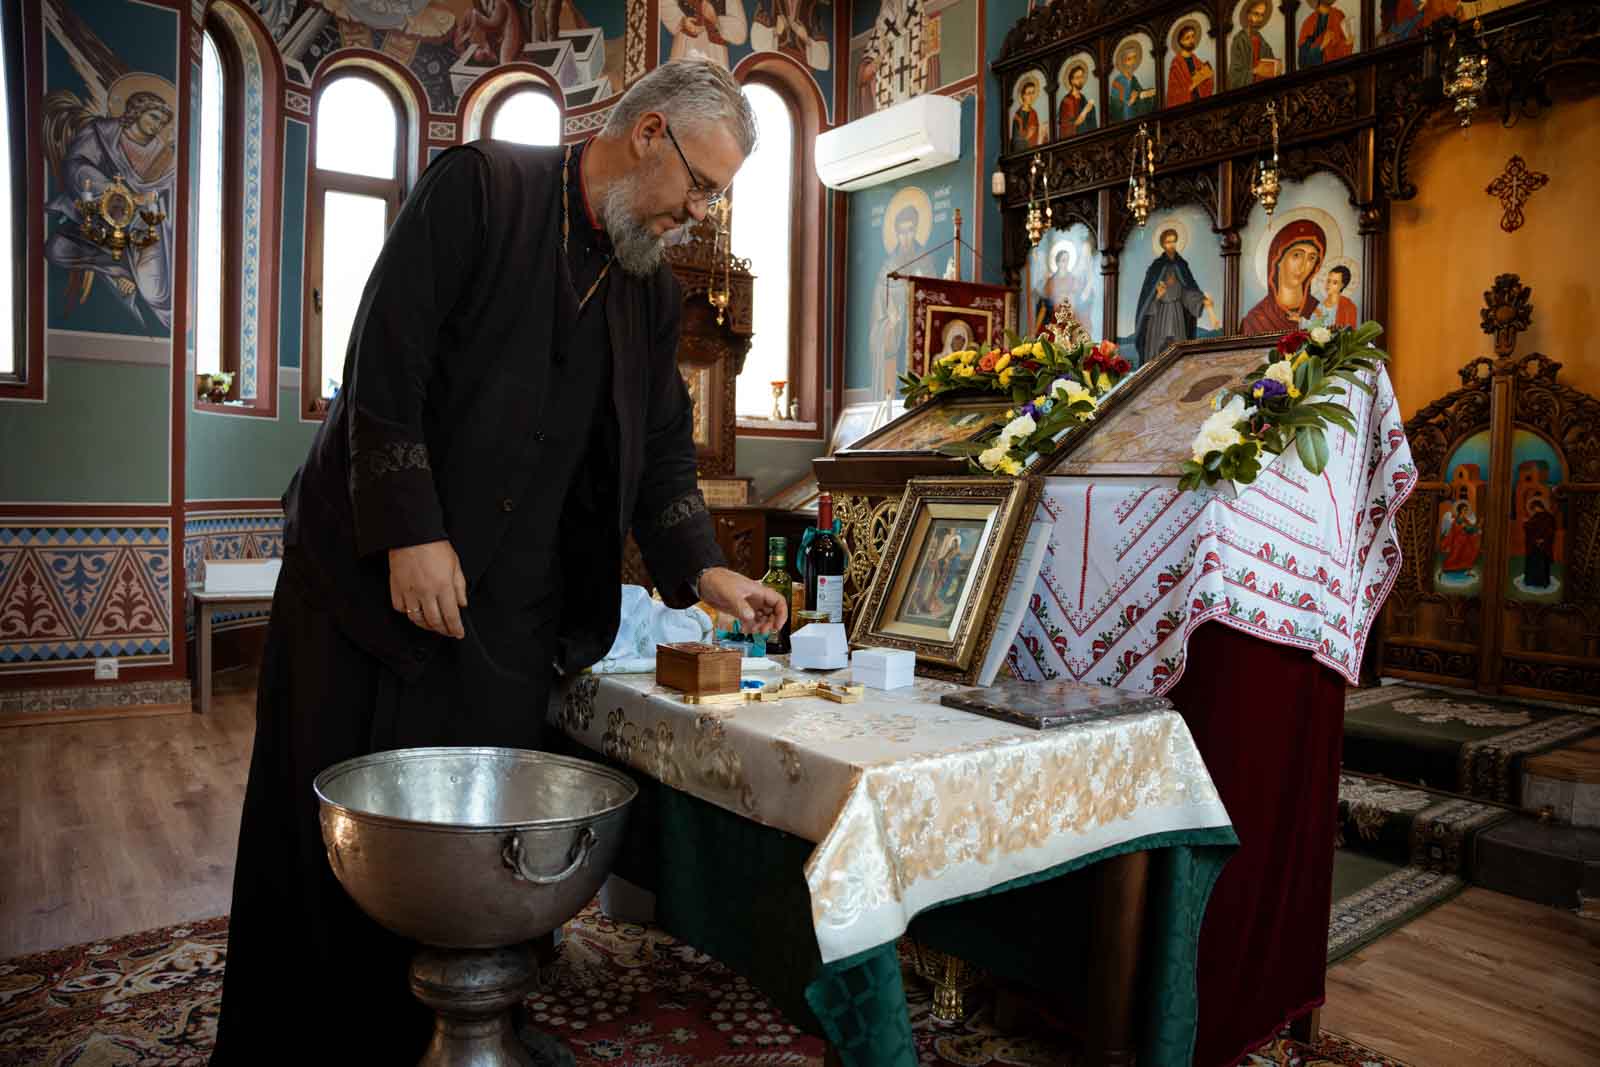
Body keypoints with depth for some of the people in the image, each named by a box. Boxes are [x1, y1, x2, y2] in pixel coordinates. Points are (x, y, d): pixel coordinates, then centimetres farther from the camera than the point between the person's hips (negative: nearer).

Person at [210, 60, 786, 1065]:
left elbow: (662, 445, 13)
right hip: (369, 569, -4)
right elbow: (387, 358, -13)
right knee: (323, 833, 7)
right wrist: (411, 532, -17)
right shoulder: (480, 185, -6)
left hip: (510, 610, 5)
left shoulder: (656, 288, 11)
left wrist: (703, 569, 2)